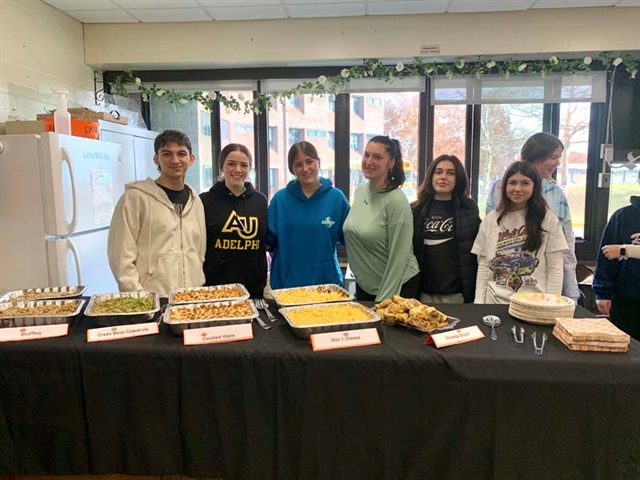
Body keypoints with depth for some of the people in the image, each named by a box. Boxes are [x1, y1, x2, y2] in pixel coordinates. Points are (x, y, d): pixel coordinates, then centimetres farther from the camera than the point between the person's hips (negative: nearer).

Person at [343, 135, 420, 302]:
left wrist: (383, 299, -17)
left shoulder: (396, 200, -21)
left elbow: (398, 257, -19)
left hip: (396, 287, -6)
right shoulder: (359, 192, -1)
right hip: (364, 284, 6)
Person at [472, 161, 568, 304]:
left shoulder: (548, 219, 0)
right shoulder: (490, 220, 4)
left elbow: (555, 269, -2)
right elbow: (483, 266, 4)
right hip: (495, 301, 2)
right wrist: (479, 302, -1)